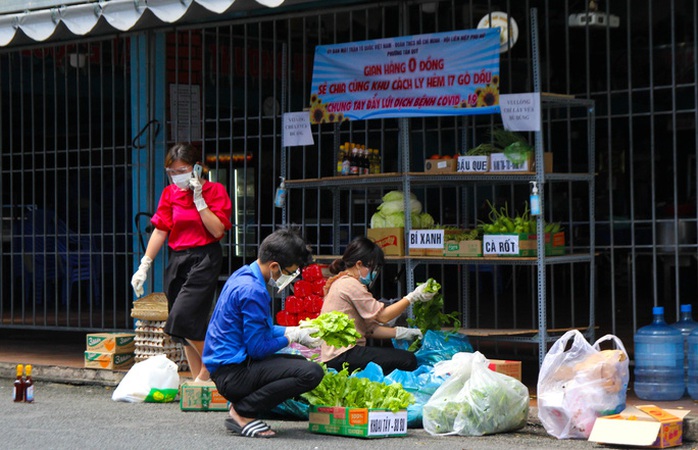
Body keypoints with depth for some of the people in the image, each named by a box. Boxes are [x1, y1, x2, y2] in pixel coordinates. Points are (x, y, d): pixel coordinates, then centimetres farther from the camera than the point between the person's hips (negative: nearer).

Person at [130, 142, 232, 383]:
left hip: (204, 259, -6)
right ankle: (199, 379, 10)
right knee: (187, 327, 4)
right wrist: (144, 265, 5)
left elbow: (218, 230, -13)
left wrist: (199, 200, -14)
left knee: (183, 316, -19)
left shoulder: (215, 191, -3)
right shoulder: (170, 193, 10)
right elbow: (160, 230, 10)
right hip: (177, 260, 6)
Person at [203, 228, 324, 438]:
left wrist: (291, 331, 15)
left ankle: (242, 406, 10)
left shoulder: (244, 275, 12)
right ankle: (242, 412, -11)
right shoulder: (253, 291, -20)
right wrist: (293, 337, -5)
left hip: (223, 365, 11)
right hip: (232, 373, -11)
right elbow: (258, 348, -19)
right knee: (312, 373, -23)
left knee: (302, 363, 26)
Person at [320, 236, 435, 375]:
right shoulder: (350, 284, -11)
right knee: (407, 360, -18)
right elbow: (382, 316, -10)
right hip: (341, 357, -11)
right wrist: (412, 297, -6)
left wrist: (401, 332, 8)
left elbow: (370, 328, 17)